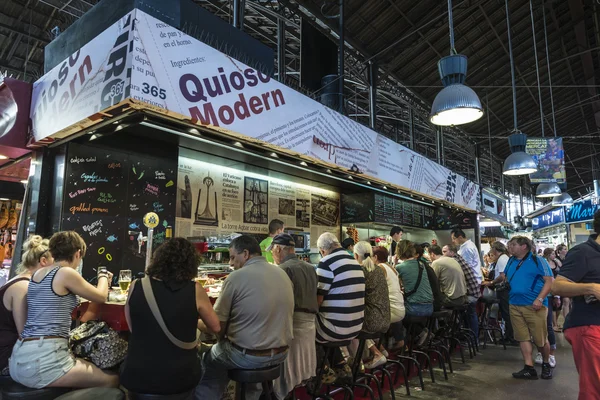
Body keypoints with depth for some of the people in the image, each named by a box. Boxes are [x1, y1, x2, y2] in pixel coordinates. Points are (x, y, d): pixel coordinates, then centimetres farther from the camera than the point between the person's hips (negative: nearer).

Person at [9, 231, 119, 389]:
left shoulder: (38, 273, 12)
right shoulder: (66, 273, -12)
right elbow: (101, 297, 2)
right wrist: (103, 276, 22)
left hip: (21, 357, 9)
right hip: (43, 358, -9)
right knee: (112, 379, 1)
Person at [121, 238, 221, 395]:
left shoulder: (136, 286, -7)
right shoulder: (194, 290, -13)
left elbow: (133, 328, 10)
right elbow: (216, 327, 2)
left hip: (137, 377, 2)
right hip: (179, 378, -2)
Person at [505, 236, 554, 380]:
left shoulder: (537, 260, -6)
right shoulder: (511, 261, 13)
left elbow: (550, 281, -10)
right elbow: (504, 277, 27)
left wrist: (540, 299, -19)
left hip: (534, 306, -5)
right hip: (515, 305, 6)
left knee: (540, 339, 4)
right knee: (523, 337, 5)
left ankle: (546, 364, 28)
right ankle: (529, 368, 11)